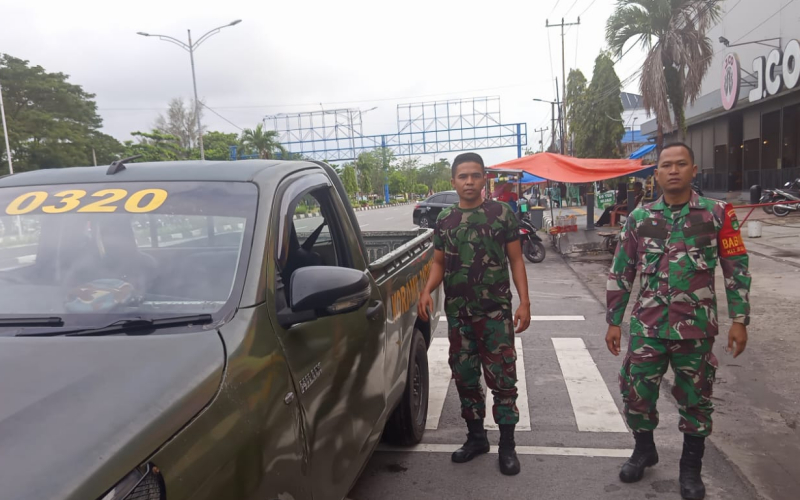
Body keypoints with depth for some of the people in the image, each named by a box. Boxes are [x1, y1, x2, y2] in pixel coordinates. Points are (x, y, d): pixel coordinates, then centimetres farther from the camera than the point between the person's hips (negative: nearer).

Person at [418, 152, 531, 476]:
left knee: (502, 378, -1)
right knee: (464, 377, 12)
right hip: (457, 314, 4)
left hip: (496, 312, -3)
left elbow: (515, 260, 0)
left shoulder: (502, 213, -2)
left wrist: (524, 302, -9)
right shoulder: (445, 220, 7)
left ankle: (507, 445, 14)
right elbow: (439, 262, 12)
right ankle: (476, 437, 30)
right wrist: (427, 290, -7)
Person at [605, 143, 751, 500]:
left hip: (696, 327, -1)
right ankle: (644, 450, 34)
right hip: (647, 326, 1)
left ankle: (691, 467, 31)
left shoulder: (717, 214, -2)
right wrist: (613, 321, 4)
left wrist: (739, 319, -3)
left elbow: (736, 269, 2)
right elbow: (620, 273, 5)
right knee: (636, 392, 7)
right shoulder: (639, 218, 1)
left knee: (695, 398, 11)